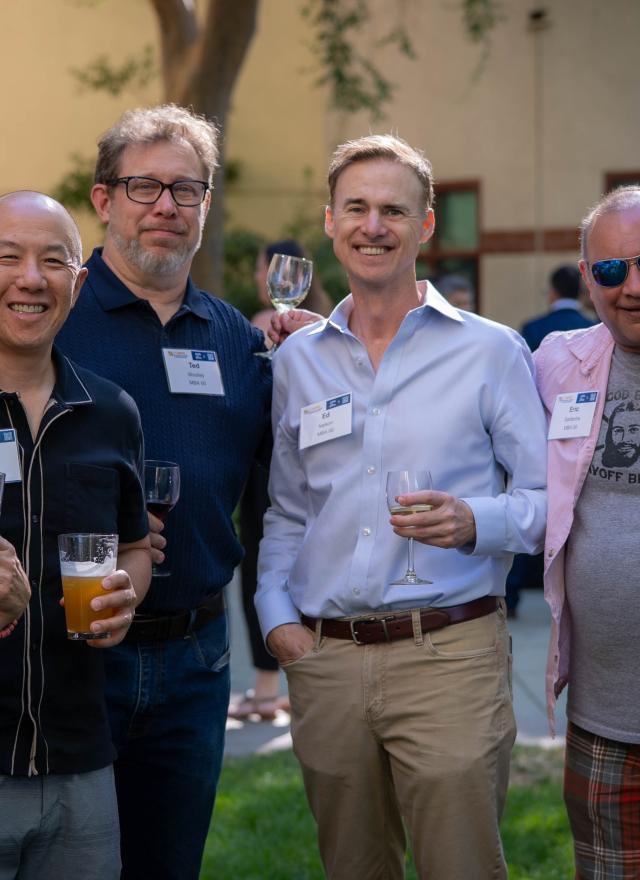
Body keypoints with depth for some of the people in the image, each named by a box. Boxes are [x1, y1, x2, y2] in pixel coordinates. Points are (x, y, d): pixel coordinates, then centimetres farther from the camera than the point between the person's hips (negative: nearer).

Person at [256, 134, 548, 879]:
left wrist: (474, 522, -18)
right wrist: (276, 614, 5)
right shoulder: (297, 360, 12)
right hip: (323, 658, 3)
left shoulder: (490, 352, 2)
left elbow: (548, 496, 1)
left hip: (449, 651, -3)